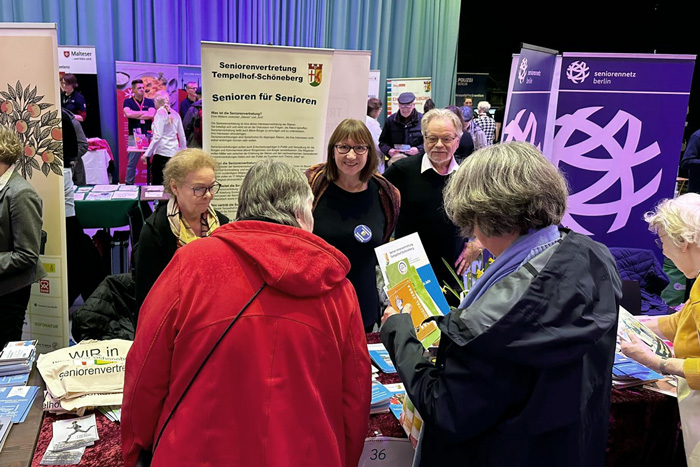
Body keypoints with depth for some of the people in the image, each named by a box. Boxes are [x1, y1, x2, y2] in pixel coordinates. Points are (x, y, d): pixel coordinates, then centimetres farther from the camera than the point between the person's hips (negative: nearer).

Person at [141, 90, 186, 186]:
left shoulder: (160, 113, -6)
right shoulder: (175, 114, 12)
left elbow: (157, 137, -14)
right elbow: (182, 136, 15)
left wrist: (147, 154, -12)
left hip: (162, 153, -7)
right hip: (174, 153, 7)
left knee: (157, 182, -4)